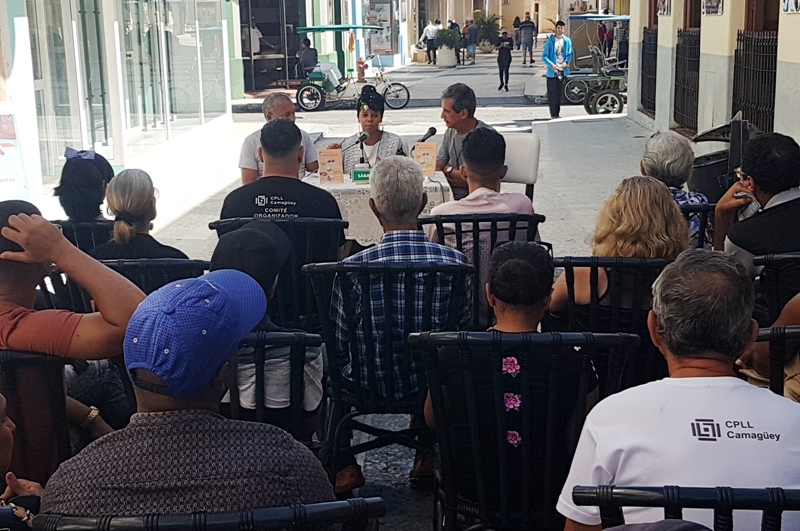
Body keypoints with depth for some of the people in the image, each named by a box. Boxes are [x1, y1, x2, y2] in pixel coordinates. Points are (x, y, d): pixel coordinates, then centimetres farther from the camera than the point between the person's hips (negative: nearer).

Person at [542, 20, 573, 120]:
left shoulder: (567, 41, 5)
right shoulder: (550, 41, -3)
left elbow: (570, 54, 8)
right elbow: (544, 56, -4)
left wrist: (566, 62, -13)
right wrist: (551, 64, -21)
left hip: (562, 71, 3)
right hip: (552, 71, -3)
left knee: (559, 94, 11)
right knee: (552, 94, -5)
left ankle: (557, 114, 19)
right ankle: (553, 114, -2)